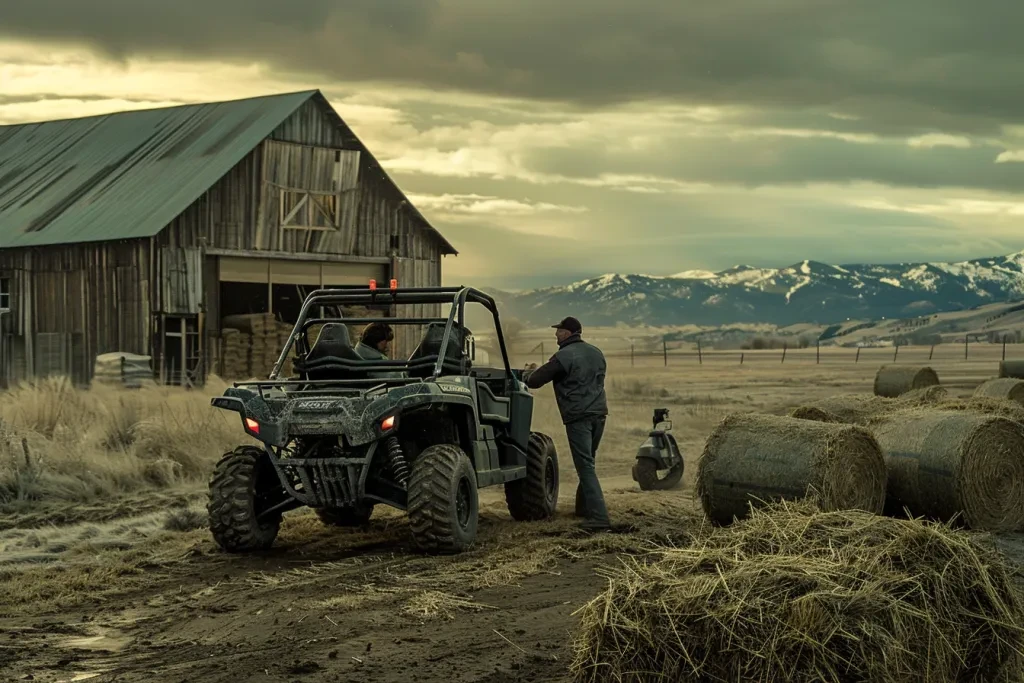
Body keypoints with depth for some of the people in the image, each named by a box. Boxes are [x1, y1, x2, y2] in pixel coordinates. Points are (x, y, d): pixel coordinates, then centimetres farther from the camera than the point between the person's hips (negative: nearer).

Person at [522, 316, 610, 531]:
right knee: (588, 463, 21)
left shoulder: (564, 356, -10)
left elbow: (535, 381, -6)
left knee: (585, 466, -8)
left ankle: (599, 517, -16)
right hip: (599, 412, 7)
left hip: (578, 416, -7)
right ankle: (584, 507, 30)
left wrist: (527, 374, 19)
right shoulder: (596, 353, 15)